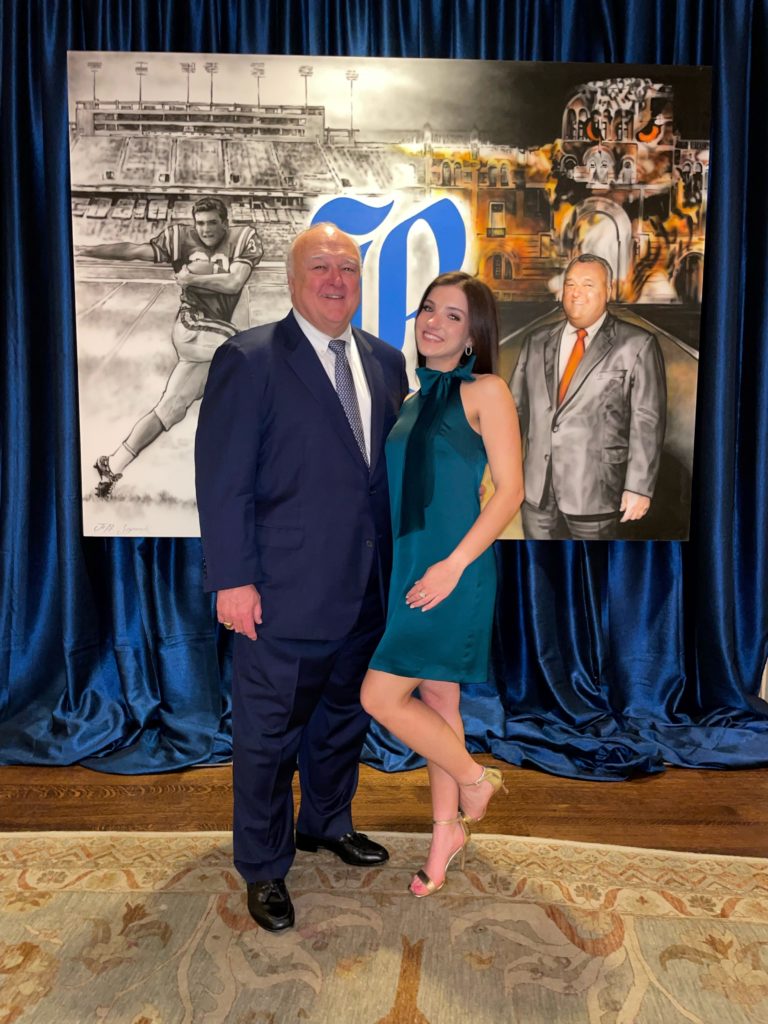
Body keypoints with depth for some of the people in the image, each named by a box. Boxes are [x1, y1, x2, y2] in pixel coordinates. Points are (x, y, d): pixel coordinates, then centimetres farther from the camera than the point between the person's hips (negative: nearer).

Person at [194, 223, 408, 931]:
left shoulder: (386, 362, 9)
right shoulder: (249, 360, -9)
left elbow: (399, 464, 10)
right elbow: (222, 479, -12)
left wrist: (401, 562, 6)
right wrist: (233, 578, -16)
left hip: (366, 589, 6)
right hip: (285, 593, -6)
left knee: (345, 714, 22)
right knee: (270, 734, 10)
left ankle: (326, 822, 47)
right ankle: (264, 867, 33)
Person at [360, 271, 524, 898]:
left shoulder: (486, 392, -6)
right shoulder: (414, 396, 13)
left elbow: (510, 490, -11)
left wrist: (453, 564, -18)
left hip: (452, 569, -6)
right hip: (409, 566, 6)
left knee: (381, 696, -7)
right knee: (437, 703, 14)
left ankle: (475, 779, 18)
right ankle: (447, 832, 32)